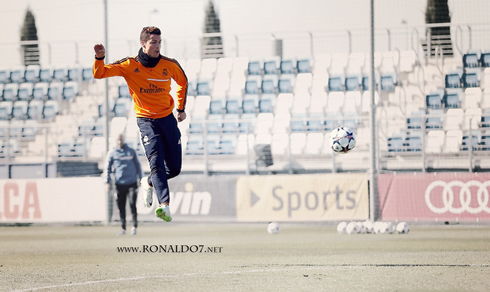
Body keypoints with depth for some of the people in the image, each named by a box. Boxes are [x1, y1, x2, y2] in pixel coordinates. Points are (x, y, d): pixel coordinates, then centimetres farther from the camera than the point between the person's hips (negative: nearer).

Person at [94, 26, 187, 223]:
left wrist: (181, 108, 18)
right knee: (156, 161, -22)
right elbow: (99, 74, -9)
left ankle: (148, 183, 35)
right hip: (146, 120, -3)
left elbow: (183, 81, 19)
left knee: (175, 168, 6)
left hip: (168, 118, 3)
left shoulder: (169, 65, -1)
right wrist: (100, 58, -28)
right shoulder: (130, 65, -7)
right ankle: (164, 205, -32)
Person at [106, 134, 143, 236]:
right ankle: (123, 228, 11)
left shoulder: (131, 151, 6)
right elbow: (108, 169, 6)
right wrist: (107, 182, -3)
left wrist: (140, 178, 6)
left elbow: (137, 165, 11)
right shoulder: (112, 154, 5)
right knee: (121, 207, 3)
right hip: (120, 184, 1)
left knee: (132, 205, -8)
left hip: (132, 183, -1)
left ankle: (134, 226, 0)